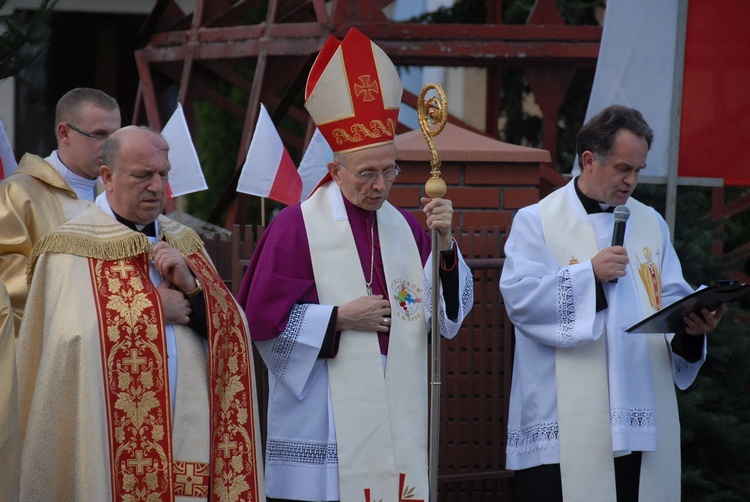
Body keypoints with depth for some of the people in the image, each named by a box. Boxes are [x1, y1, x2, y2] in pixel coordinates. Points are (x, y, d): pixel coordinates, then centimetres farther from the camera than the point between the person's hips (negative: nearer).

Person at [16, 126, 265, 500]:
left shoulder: (183, 243, 15)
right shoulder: (74, 248, -4)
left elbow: (231, 327, 8)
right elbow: (76, 337, -18)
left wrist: (191, 285, -9)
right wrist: (153, 308, -10)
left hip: (191, 427, 5)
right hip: (118, 438, -5)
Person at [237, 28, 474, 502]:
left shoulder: (405, 227, 10)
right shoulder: (297, 226, -4)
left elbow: (453, 308, 5)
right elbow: (261, 317, -6)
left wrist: (445, 245, -10)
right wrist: (339, 318, -10)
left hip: (396, 422, 5)